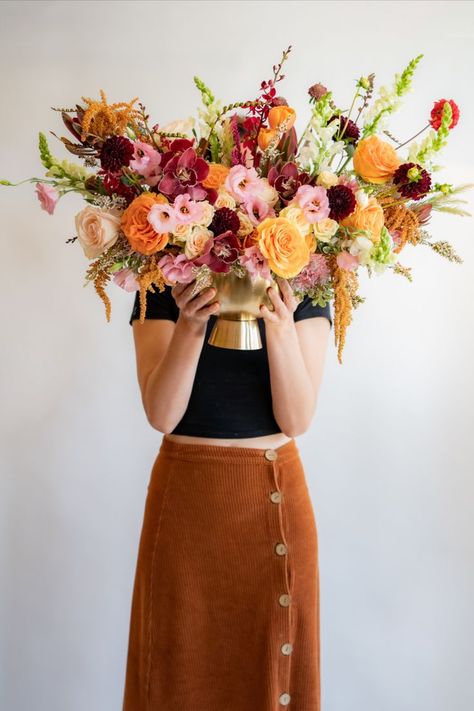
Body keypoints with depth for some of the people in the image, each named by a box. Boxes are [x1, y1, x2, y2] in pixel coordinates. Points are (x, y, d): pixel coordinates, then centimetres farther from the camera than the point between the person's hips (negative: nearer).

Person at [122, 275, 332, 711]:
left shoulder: (302, 292, -3)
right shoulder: (162, 292, -4)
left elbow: (297, 420, -12)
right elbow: (161, 415, -14)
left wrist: (280, 327, -27)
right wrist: (191, 324, -28)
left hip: (276, 495, 1)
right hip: (185, 494, 0)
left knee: (274, 657, 13)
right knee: (183, 660, 12)